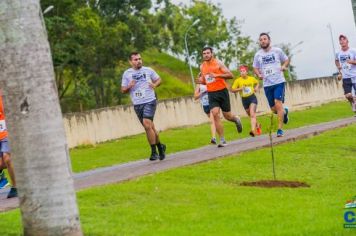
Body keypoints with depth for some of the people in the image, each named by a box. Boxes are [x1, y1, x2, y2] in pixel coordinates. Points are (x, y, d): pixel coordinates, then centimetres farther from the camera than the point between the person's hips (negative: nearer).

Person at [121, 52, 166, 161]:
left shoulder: (148, 70, 4)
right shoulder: (127, 73, 5)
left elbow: (158, 79, 18)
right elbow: (123, 90, 9)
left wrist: (155, 84, -4)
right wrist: (129, 87, -11)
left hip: (149, 101, -3)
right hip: (137, 105, 3)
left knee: (147, 124, -20)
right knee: (150, 127, 10)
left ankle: (154, 152, -12)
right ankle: (160, 146, 32)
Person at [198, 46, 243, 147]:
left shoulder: (218, 63, -6)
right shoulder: (202, 66, 8)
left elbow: (230, 75, -11)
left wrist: (217, 75, -23)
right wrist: (201, 81, -2)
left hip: (222, 91, -3)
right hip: (211, 93, 3)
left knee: (227, 115, 4)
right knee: (215, 114, -13)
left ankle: (236, 119, 43)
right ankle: (222, 140, -8)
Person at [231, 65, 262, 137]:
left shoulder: (252, 79, 0)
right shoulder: (238, 80, -4)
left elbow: (257, 83, 21)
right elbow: (232, 90, -5)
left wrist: (256, 87, 1)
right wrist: (239, 89, -20)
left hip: (252, 98, -2)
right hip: (244, 99, 2)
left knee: (252, 114, -20)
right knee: (251, 115, 15)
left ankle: (253, 130, -31)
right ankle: (257, 125, 43)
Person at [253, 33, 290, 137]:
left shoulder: (277, 51, 1)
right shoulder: (258, 55, 6)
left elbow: (286, 60, 14)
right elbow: (255, 68, 16)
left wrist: (284, 66, -7)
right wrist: (259, 75, -4)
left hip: (279, 81, -3)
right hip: (267, 84, 3)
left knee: (278, 104, -17)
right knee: (273, 109, 6)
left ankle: (280, 129, -12)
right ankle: (284, 111, 42)